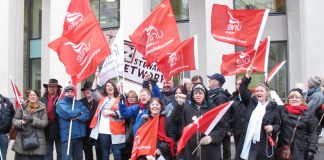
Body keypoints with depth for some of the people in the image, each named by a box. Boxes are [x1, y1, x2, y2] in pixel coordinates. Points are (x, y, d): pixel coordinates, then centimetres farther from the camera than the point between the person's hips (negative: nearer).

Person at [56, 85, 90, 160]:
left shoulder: (78, 103, 14)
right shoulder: (60, 103, 1)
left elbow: (87, 114, 1)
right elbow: (67, 113, -17)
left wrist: (77, 117, -16)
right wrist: (79, 112, -2)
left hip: (79, 135, 5)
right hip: (67, 136, -5)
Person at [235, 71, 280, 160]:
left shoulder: (273, 107, 5)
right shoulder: (251, 102, 11)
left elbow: (278, 125, 8)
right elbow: (243, 90, 4)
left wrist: (272, 128, -14)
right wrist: (247, 75, -2)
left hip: (263, 144, -2)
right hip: (247, 142, 2)